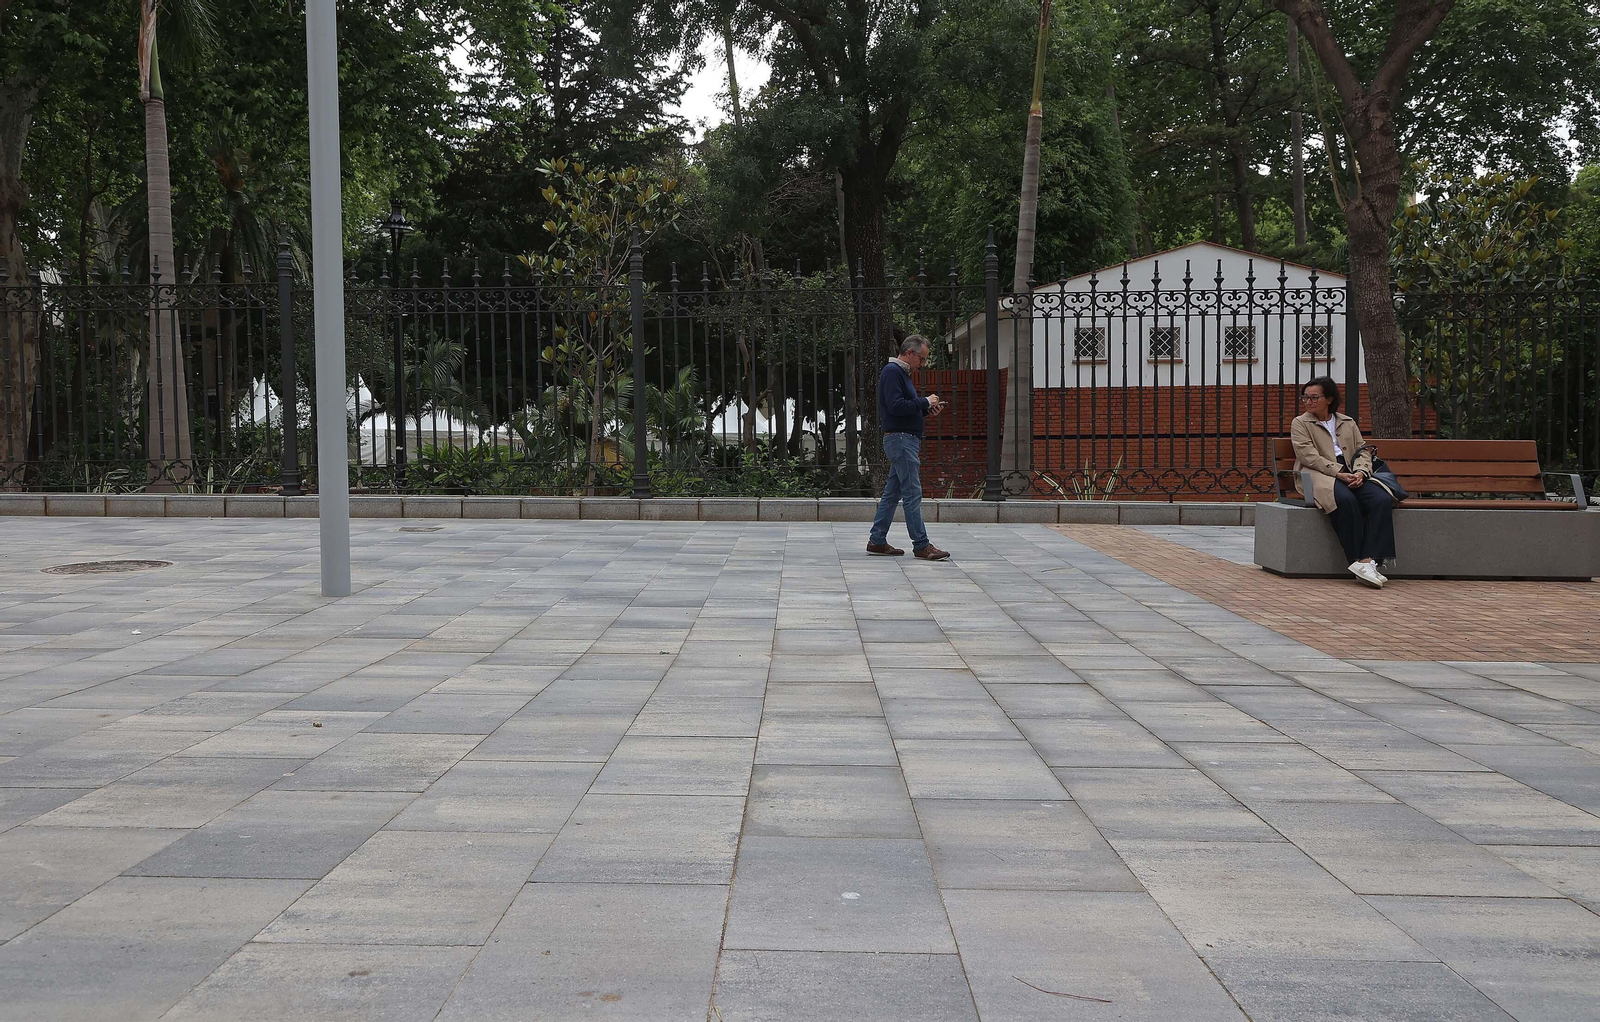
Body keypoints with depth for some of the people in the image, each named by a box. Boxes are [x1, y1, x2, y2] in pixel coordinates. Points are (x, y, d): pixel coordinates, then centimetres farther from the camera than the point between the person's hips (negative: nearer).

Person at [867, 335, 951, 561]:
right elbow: (895, 406, -22)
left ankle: (877, 541, 15)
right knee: (912, 493, -10)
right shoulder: (892, 372, -11)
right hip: (900, 438, -11)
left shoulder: (901, 373, 21)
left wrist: (926, 409, 8)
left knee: (892, 493, 11)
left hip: (905, 440, 11)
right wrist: (925, 402, -13)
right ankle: (921, 545, -10)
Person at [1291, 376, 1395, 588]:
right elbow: (1309, 457, -2)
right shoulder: (1300, 423, 13)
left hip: (1352, 476, 4)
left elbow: (1363, 451, 16)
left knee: (1382, 499, -27)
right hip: (1320, 477, -4)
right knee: (1346, 500, -38)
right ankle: (1358, 561, -34)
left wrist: (1360, 471, -7)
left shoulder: (1348, 423, 25)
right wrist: (1339, 473, -14)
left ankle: (1368, 560, -37)